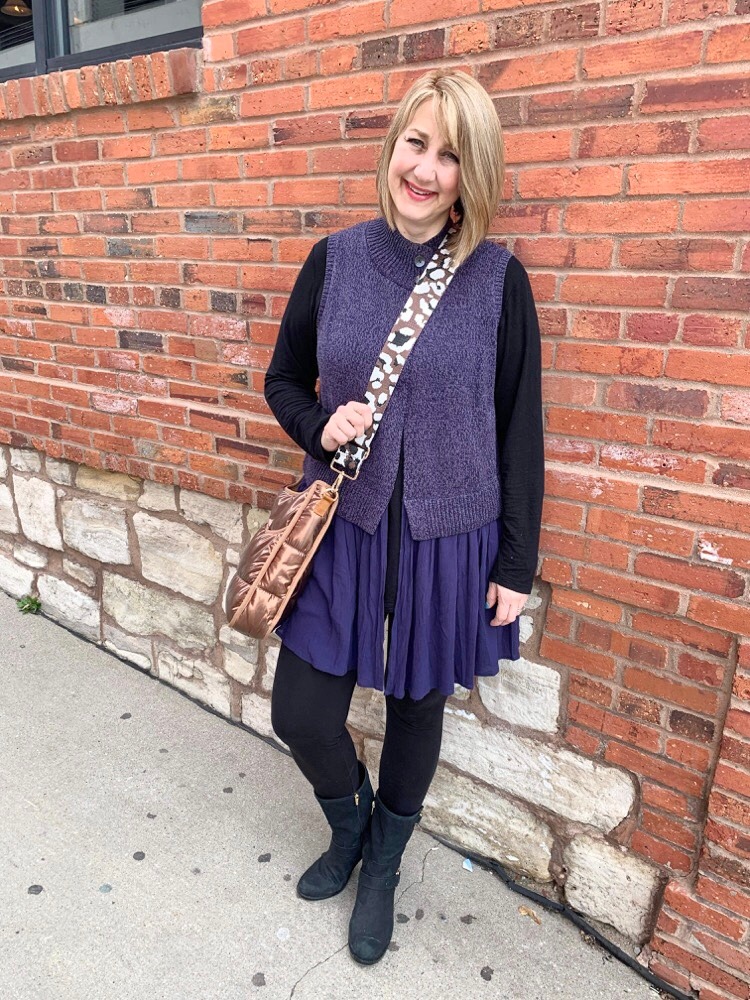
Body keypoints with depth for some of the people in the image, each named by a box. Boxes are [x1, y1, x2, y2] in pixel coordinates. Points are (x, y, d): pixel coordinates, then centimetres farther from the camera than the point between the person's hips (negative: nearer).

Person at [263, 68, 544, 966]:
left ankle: (383, 865, 48)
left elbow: (519, 429, -4)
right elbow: (283, 379, 8)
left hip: (449, 537, -1)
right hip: (342, 524, 2)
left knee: (416, 707, 16)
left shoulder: (498, 278, -8)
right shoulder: (335, 258, -2)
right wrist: (319, 428, -14)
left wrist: (517, 564, -3)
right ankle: (348, 824, 45)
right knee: (299, 712, 7)